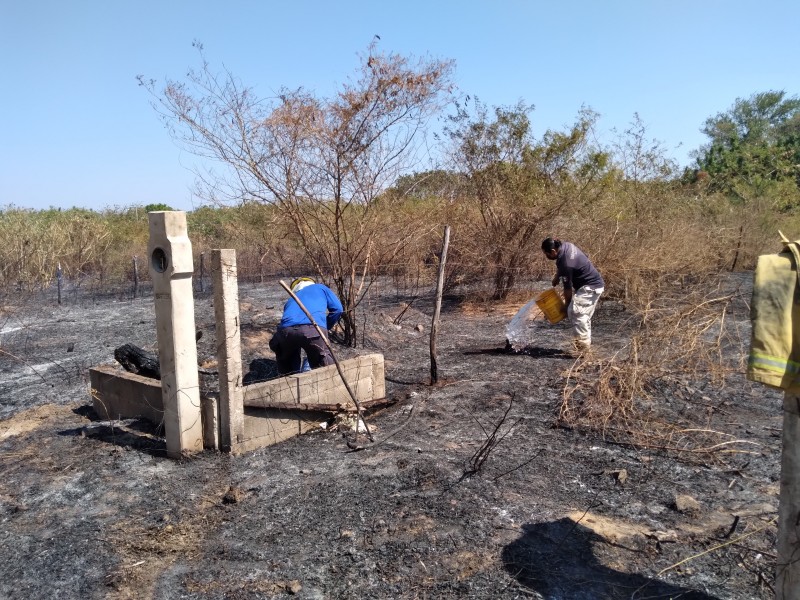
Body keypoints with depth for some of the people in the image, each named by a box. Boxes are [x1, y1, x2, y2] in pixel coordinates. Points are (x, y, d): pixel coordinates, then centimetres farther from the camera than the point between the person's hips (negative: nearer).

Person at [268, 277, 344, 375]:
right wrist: (326, 327, 38)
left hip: (286, 330, 4)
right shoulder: (320, 288, 38)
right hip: (313, 329, -4)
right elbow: (337, 309, 23)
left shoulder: (290, 300, 44)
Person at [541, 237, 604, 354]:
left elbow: (568, 289, -17)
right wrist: (556, 276, 13)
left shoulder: (566, 264, -29)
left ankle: (583, 342, -12)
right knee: (584, 314, 14)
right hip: (595, 284, 10)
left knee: (575, 311, -16)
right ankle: (586, 341, 21)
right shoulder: (565, 246, -3)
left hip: (590, 287, -10)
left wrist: (567, 305, -5)